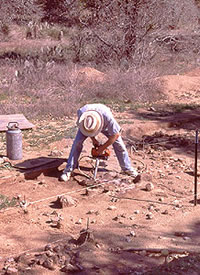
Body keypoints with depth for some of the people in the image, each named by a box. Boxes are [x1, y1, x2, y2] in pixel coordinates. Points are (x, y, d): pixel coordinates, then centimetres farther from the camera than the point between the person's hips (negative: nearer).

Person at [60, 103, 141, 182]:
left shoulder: (107, 116, -46)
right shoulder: (81, 112, -41)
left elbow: (116, 134, -31)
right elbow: (80, 125, -15)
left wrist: (102, 148, -23)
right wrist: (93, 139, -15)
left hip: (105, 125, -1)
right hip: (88, 125, 1)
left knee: (119, 144, -8)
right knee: (77, 142, -16)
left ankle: (127, 169, 11)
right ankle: (68, 170, -5)